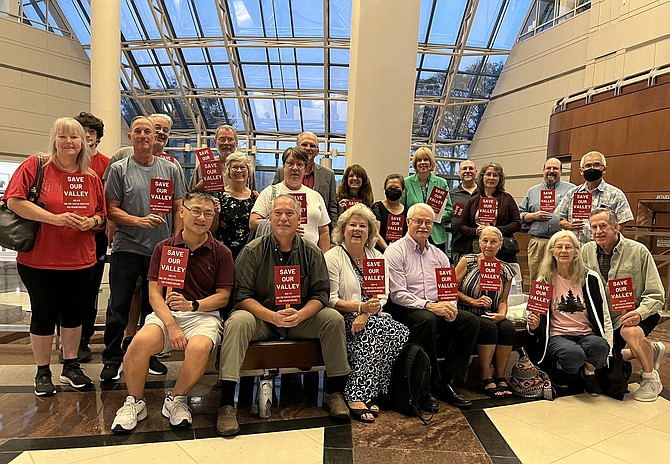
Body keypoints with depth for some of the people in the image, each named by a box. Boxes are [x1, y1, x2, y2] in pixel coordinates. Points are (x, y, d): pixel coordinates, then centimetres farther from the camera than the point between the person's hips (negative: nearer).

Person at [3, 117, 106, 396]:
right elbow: (14, 201, -13)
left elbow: (102, 214, 13)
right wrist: (56, 218, -21)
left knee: (73, 313, 14)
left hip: (81, 261, 3)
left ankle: (71, 366, 30)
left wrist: (92, 221, -10)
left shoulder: (92, 177, 6)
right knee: (44, 315, 8)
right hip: (39, 260, -3)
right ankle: (43, 372, 27)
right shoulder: (35, 166, -5)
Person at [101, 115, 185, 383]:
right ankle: (112, 360, 18)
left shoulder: (170, 169, 8)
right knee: (118, 306, 4)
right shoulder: (119, 169, 2)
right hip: (127, 248, -2)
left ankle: (149, 356, 26)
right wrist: (139, 221, -17)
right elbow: (112, 210, -1)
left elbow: (178, 210, 8)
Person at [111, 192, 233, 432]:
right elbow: (154, 293, 1)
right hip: (166, 313, 2)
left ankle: (176, 399, -3)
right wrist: (171, 324, -14)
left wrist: (192, 305, -16)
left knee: (199, 347, -33)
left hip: (204, 315, -1)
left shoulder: (221, 253, 3)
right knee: (141, 342, -29)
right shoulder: (163, 248, 7)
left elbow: (223, 296, 1)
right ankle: (135, 403, 0)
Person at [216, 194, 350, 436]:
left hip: (300, 318, 2)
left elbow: (321, 293, -2)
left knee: (334, 319, -20)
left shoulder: (311, 253, 1)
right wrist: (273, 316, -26)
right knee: (237, 322, -32)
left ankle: (334, 392, -4)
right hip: (261, 317, -2)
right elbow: (242, 295, -11)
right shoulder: (253, 251, -6)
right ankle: (227, 403, -25)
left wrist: (299, 315, -23)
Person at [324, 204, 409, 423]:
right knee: (376, 331, -30)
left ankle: (361, 395, -14)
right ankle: (356, 398, -22)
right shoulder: (332, 257, -2)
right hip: (343, 319, -5)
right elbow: (331, 300, -10)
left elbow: (382, 295, 3)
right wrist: (361, 307, -23)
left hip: (371, 316, 5)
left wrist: (365, 315, -16)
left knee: (399, 333, -21)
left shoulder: (377, 257, 13)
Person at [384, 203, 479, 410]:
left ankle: (445, 382, -6)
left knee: (470, 321, -14)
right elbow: (397, 294, -14)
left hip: (437, 309, 7)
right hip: (403, 310, -6)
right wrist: (428, 305, -25)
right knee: (427, 319, -36)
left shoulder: (438, 255, 17)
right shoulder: (396, 252, -4)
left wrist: (450, 306, -10)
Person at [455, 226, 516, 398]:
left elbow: (503, 300, 11)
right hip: (466, 313, -4)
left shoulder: (506, 270, 8)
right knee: (489, 327, -31)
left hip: (491, 316, 4)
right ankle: (485, 378, -18)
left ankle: (500, 376, -12)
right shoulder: (467, 261, -2)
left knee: (508, 328, -26)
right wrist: (474, 301, -16)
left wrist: (501, 313, -10)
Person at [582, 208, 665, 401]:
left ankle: (651, 378, -8)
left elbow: (656, 295, -13)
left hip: (633, 313, -4)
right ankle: (651, 351, 26)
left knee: (631, 331, -37)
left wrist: (639, 313, -31)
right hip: (605, 317, 5)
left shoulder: (638, 251, -13)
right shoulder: (587, 251, -4)